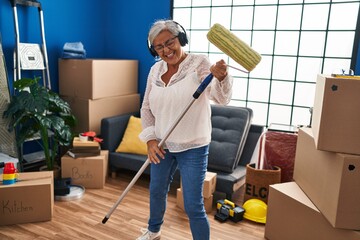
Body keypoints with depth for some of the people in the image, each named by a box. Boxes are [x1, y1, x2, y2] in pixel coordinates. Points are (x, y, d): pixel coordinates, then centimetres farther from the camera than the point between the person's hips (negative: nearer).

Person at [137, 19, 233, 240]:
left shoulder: (200, 64, -15)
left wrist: (221, 77, -49)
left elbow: (222, 98, -28)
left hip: (193, 147, -6)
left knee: (194, 206, 0)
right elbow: (146, 108, 8)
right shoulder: (155, 70, 1)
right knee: (157, 192, 24)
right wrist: (150, 139, -4)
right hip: (162, 145, 6)